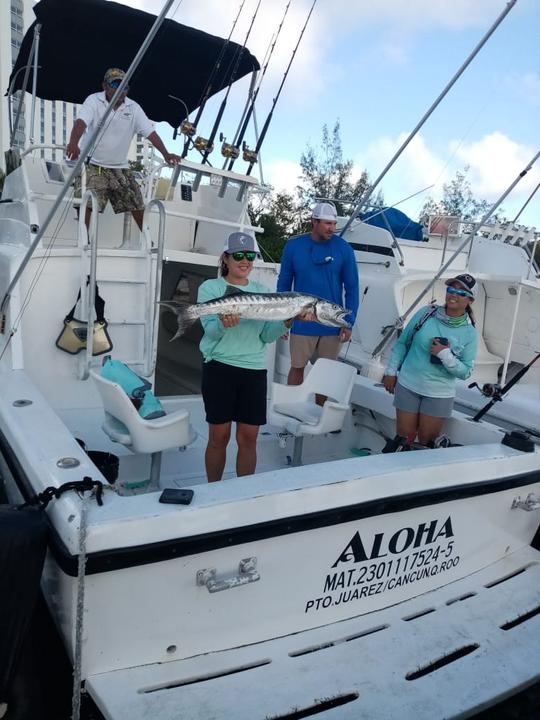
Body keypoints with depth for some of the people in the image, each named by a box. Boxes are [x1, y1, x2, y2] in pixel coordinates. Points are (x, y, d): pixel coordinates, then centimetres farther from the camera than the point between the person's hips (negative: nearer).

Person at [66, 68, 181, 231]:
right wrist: (73, 143, -46)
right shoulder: (94, 101, -9)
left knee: (138, 205, 9)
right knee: (88, 205, -16)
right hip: (94, 166, -4)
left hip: (121, 168, 4)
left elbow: (150, 132, -5)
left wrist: (165, 154, -21)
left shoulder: (134, 108, 1)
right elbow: (81, 122, -25)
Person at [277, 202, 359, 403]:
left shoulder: (344, 248, -5)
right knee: (297, 368, 10)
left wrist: (349, 323, -4)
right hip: (301, 323, 0)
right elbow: (284, 283, 4)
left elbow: (352, 288, -1)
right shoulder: (294, 246, -4)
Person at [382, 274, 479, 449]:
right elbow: (402, 342, 6)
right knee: (403, 436, 7)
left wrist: (445, 355, -20)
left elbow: (466, 372, -5)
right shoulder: (426, 313, -3)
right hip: (408, 385, 1)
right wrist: (391, 371, 5)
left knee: (427, 441, 6)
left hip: (439, 395, 0)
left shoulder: (469, 333, -4)